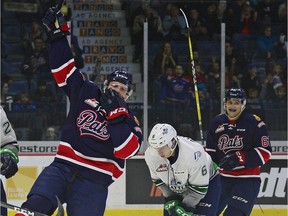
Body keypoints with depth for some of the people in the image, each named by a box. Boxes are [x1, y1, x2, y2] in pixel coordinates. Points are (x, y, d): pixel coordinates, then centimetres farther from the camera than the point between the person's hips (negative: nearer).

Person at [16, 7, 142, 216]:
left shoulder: (129, 120, 6)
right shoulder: (86, 93, 12)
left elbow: (126, 151, -11)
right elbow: (63, 67, 13)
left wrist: (116, 115, -14)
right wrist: (58, 34, 4)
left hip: (95, 180, -1)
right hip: (63, 167, 1)